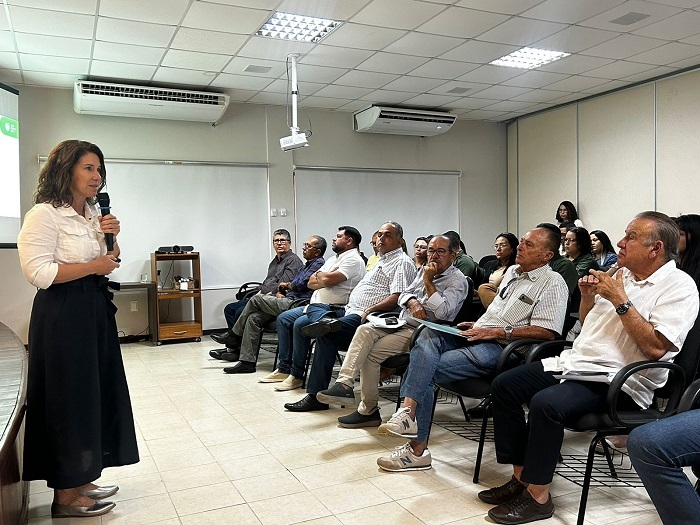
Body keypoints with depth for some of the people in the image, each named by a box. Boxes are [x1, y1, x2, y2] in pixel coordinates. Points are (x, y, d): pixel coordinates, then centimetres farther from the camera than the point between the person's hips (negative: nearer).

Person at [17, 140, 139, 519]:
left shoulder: (94, 214, 15)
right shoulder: (44, 215, -11)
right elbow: (37, 271, -21)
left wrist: (111, 238, 2)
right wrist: (93, 266, -14)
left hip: (96, 310, 9)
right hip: (63, 315, -9)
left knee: (96, 394, 12)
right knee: (69, 399, -2)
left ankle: (81, 480, 27)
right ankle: (65, 497, 12)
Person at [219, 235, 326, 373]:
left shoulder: (319, 263, -4)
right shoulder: (306, 265, 27)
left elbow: (302, 284, -14)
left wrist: (286, 285, 6)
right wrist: (280, 293, 7)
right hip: (289, 301, 10)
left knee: (256, 299, -10)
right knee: (253, 317, -5)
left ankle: (233, 335, 5)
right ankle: (247, 361, -6)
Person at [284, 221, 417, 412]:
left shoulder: (402, 263, -5)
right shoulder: (381, 260, 27)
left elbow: (396, 298, -20)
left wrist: (369, 311, -23)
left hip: (368, 317, -11)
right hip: (350, 310, 11)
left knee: (327, 334, -28)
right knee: (314, 307, 5)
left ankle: (316, 396, -27)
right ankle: (327, 321, -31)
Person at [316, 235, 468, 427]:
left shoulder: (458, 280, -2)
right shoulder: (425, 270, 21)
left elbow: (442, 312, -18)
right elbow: (404, 295, 16)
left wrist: (428, 282, -13)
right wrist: (413, 303, -7)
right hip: (401, 324, 7)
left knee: (372, 353, -21)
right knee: (364, 330, -20)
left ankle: (368, 410, -9)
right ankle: (344, 384, -27)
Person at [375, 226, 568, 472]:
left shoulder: (553, 284, -4)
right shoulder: (512, 271, 23)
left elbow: (546, 331, -15)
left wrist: (494, 332, -17)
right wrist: (477, 325, 12)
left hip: (500, 348, -8)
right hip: (477, 336, 8)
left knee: (426, 371, -22)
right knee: (428, 334, -22)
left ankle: (417, 448, -16)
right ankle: (408, 411, -33)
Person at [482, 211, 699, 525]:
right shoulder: (620, 275, 15)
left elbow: (655, 348, -21)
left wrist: (620, 301, -18)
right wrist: (587, 296, 5)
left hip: (617, 381, -8)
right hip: (575, 361, 9)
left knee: (545, 403, -32)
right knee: (503, 385, -4)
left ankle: (538, 497, -15)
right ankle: (521, 477, 2)